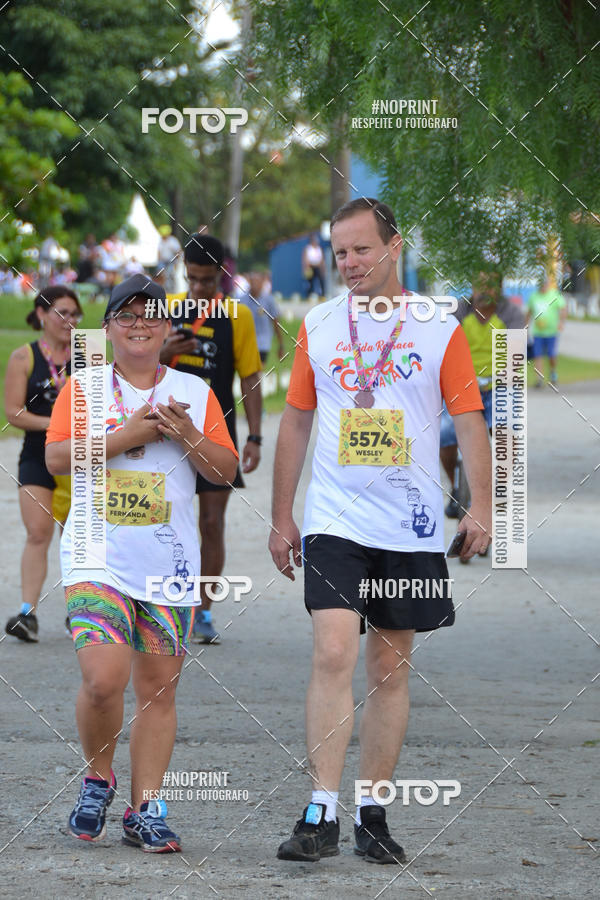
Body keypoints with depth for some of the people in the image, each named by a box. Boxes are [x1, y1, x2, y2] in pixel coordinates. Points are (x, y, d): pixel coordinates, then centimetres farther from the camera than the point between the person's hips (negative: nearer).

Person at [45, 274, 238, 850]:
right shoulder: (83, 387, 6)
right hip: (97, 556, -2)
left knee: (158, 687, 2)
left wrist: (187, 436, -9)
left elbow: (226, 471, 9)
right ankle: (97, 781, 7)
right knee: (104, 676, -18)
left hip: (168, 560, 3)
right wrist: (126, 437, -13)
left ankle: (144, 812, 9)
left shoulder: (193, 392, 11)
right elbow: (57, 458, -5)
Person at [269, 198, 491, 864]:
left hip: (411, 527, 0)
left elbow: (469, 421, 2)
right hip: (334, 522, 0)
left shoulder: (439, 328, 2)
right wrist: (281, 516, 12)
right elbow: (295, 421, 13)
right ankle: (321, 815, -17)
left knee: (390, 669, 6)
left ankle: (372, 814, 14)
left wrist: (481, 508, -10)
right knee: (333, 654, -15)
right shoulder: (317, 326, 7)